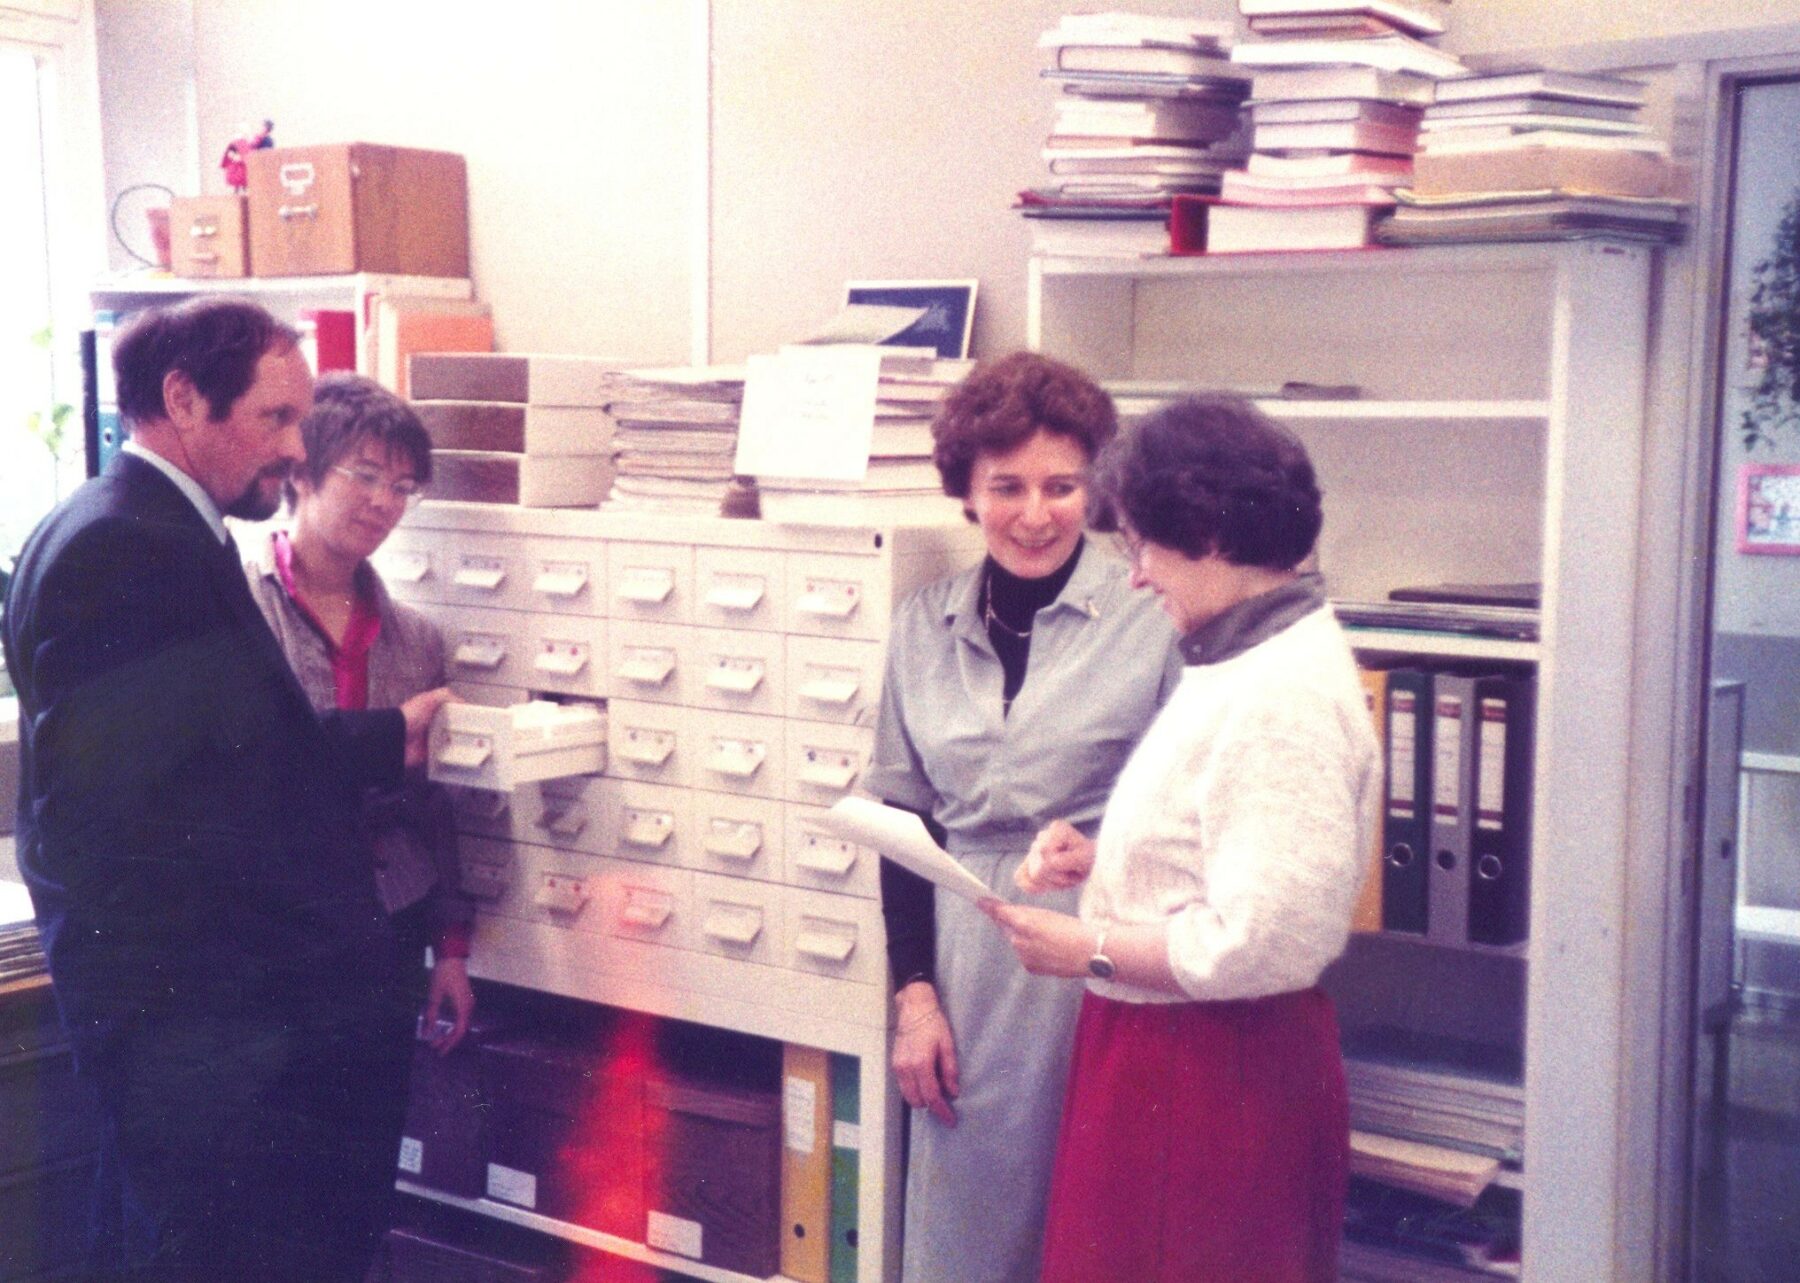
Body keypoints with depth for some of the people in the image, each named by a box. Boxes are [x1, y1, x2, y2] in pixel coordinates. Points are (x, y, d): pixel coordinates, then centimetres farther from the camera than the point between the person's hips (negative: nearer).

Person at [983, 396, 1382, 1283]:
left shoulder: (1281, 696, -23)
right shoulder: (1244, 661, 10)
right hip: (1165, 1050, 10)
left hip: (1217, 1072, -10)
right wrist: (1098, 858, 6)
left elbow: (1263, 941, -26)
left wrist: (1091, 949, -14)